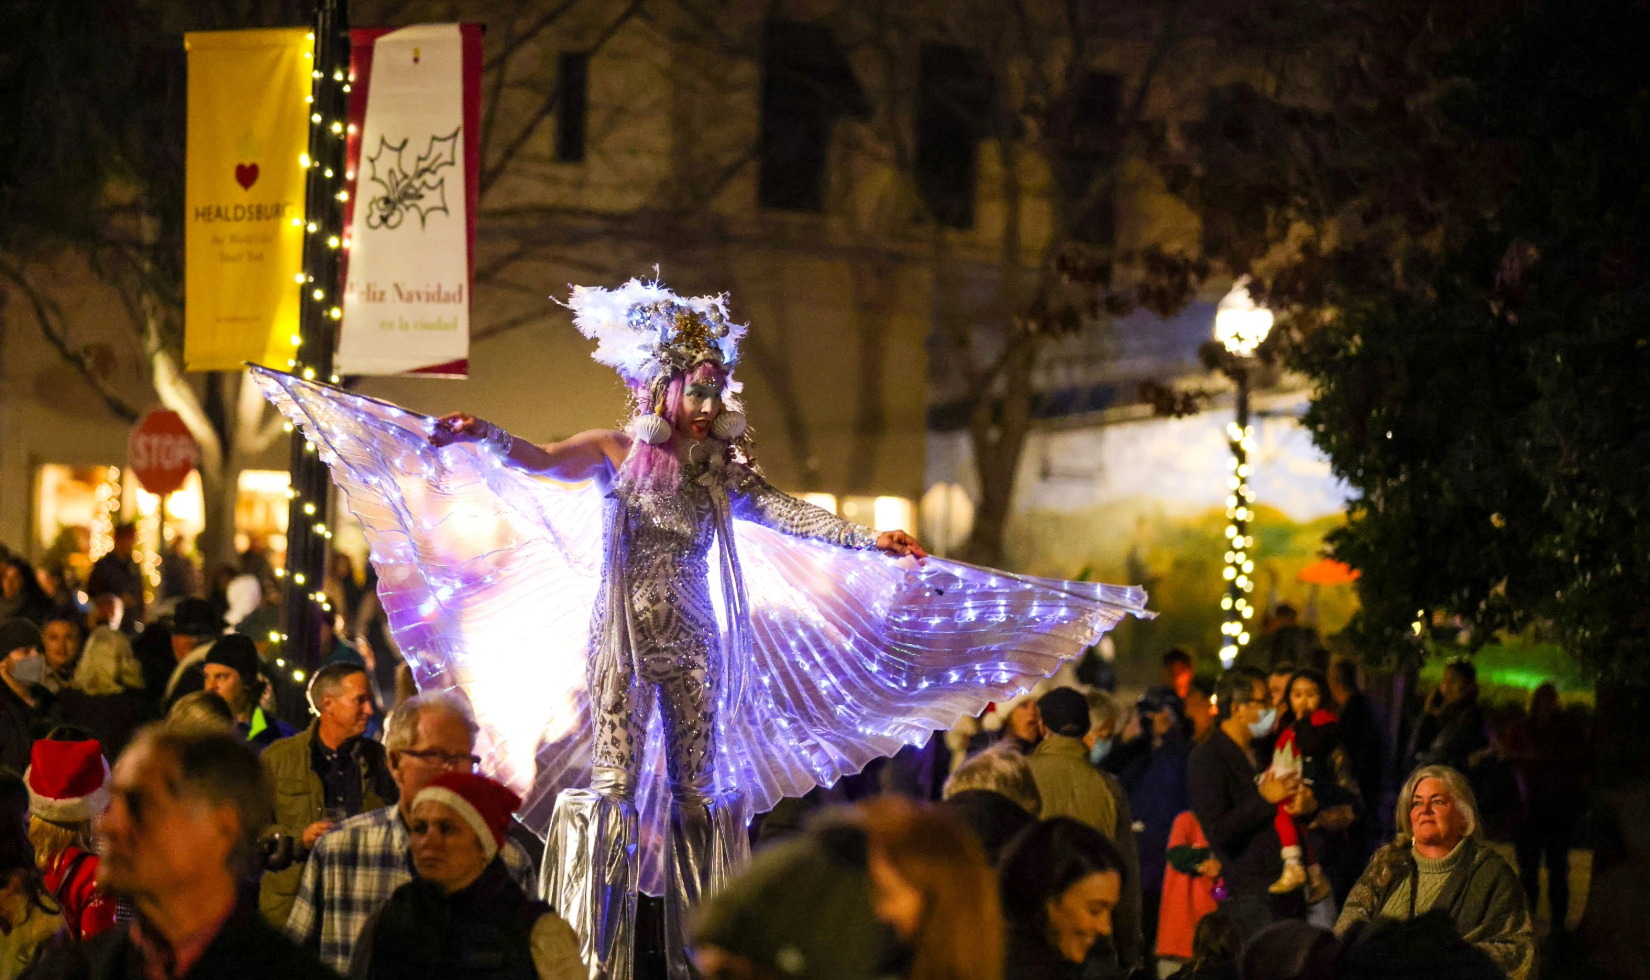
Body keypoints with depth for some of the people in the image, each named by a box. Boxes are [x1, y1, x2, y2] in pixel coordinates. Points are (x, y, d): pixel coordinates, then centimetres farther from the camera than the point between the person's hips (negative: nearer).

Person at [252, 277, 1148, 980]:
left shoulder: (722, 468, 6)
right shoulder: (615, 454, -3)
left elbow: (788, 515, -2)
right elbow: (539, 460, -15)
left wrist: (870, 544, -12)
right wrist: (478, 435, -34)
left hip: (696, 642, 4)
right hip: (623, 637, -4)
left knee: (701, 790, 4)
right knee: (614, 785, -5)